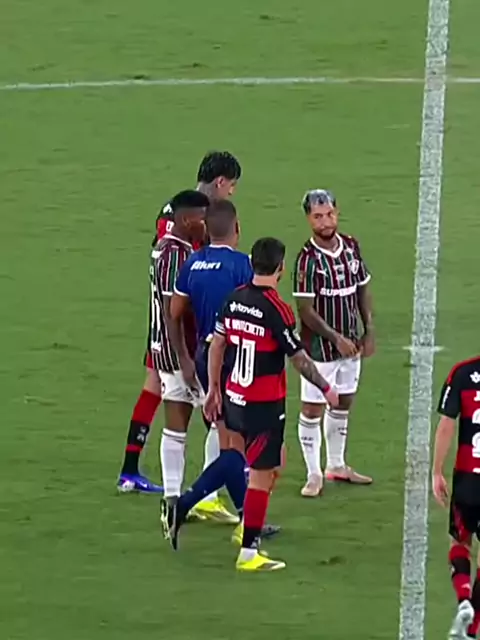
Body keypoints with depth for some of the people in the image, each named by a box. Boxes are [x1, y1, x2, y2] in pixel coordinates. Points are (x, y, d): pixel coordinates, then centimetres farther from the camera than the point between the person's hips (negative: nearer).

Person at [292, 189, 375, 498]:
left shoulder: (351, 246, 1)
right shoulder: (308, 259, -18)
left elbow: (363, 290, 11)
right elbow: (305, 310, -18)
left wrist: (369, 331, 5)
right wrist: (336, 338, -20)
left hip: (350, 343, 6)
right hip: (320, 345, -6)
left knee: (343, 403, 17)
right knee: (312, 409, 0)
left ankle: (336, 466, 32)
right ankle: (314, 474, 10)